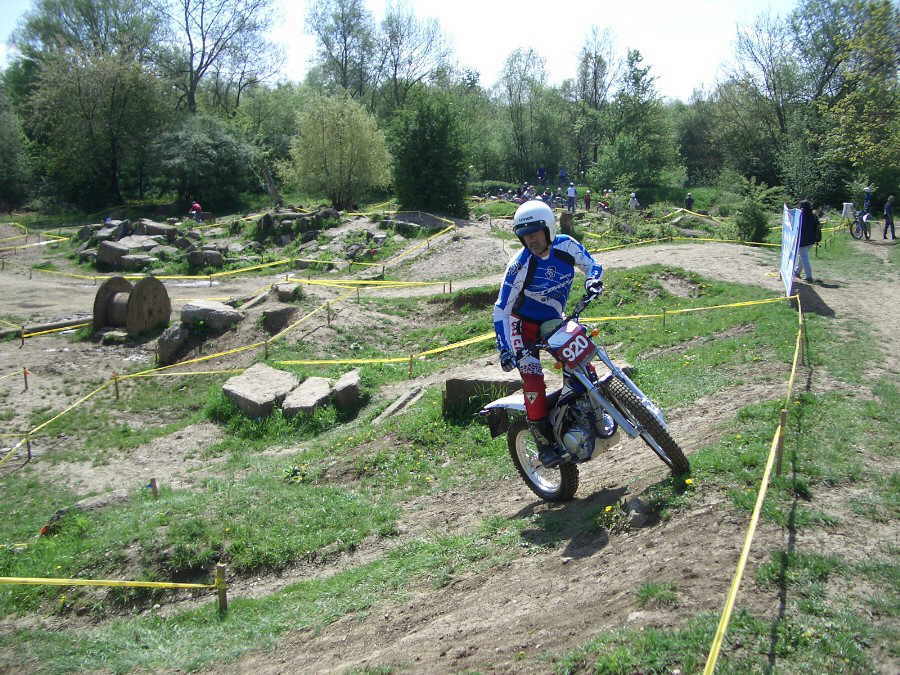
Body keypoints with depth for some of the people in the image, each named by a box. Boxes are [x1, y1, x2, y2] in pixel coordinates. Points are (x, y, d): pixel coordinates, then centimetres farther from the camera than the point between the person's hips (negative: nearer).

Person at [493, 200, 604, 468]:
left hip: (553, 321, 5)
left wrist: (592, 279, -23)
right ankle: (543, 442, -12)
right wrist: (504, 348, -31)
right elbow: (501, 309, -22)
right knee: (533, 377, -20)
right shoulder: (520, 265, -24)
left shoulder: (566, 245, -13)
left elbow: (592, 264, 2)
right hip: (523, 324, -5)